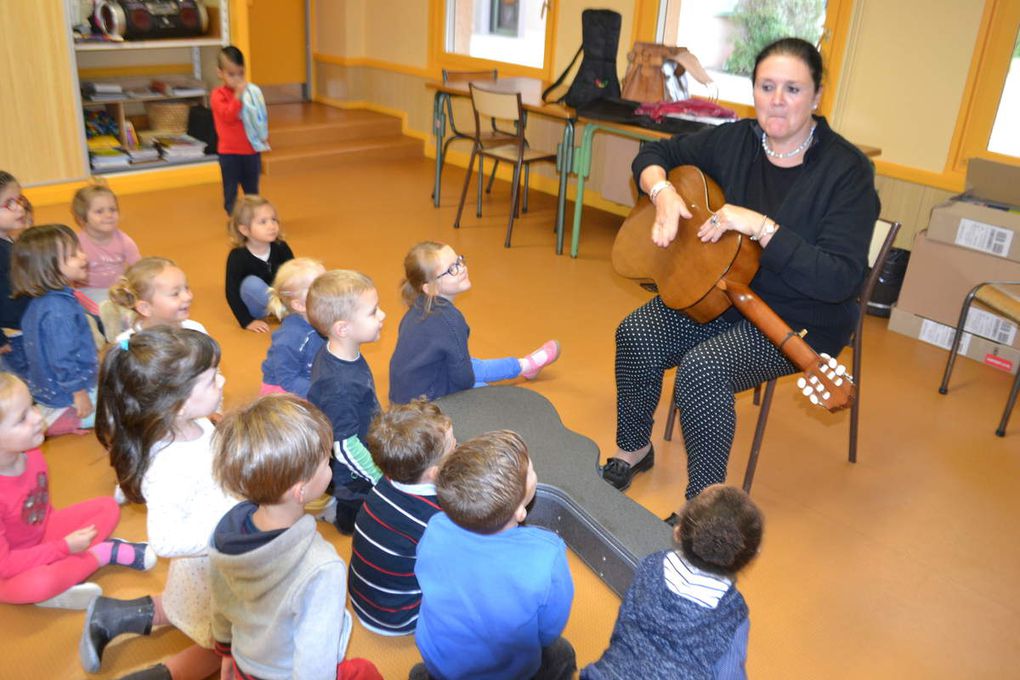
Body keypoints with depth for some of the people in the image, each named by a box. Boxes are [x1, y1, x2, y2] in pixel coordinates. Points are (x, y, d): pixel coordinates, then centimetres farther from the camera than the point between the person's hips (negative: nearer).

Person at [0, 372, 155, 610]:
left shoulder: (30, 454, -14)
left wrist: (64, 546, -4)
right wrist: (65, 548, -21)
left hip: (42, 535, 7)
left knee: (107, 507, 2)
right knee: (38, 583, -36)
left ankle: (60, 575, -12)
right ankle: (104, 552, -10)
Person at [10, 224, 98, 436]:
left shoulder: (40, 302, 4)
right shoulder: (59, 309, -27)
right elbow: (63, 359, -27)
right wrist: (79, 394, -18)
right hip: (68, 400, -9)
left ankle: (54, 418, 11)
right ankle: (62, 420, -6)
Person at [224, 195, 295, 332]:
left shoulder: (281, 248, -13)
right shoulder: (237, 257, -21)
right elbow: (232, 293, -19)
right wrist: (248, 321, -23)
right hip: (256, 307, -3)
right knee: (252, 283, -33)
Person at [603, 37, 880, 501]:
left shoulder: (847, 171, -17)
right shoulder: (735, 141, -1)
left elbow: (840, 280, -25)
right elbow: (655, 155, 11)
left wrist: (761, 227, -32)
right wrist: (662, 192, -13)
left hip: (799, 322, -5)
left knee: (702, 367, -30)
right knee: (636, 334, -16)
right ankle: (633, 450, 8)